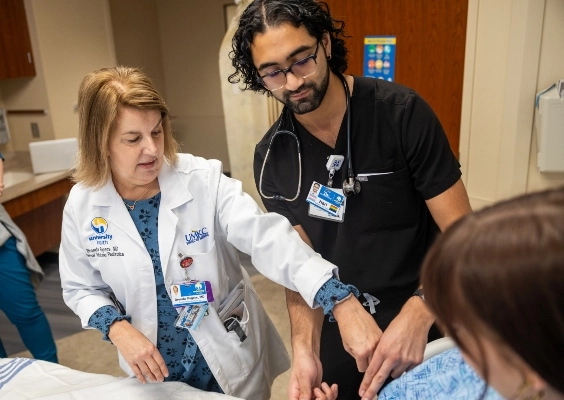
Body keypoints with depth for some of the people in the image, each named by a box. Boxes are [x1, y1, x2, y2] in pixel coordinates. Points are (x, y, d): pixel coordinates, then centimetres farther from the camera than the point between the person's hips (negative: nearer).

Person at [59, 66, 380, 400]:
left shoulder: (204, 181, -20)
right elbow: (81, 288, 3)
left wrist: (340, 302, -44)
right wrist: (119, 330, -16)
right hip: (153, 365, 2)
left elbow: (267, 237, -32)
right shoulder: (83, 204, -10)